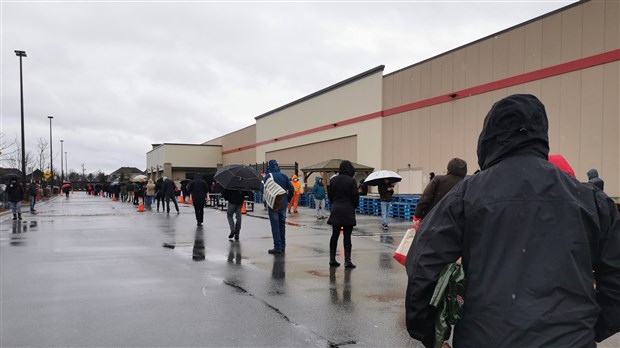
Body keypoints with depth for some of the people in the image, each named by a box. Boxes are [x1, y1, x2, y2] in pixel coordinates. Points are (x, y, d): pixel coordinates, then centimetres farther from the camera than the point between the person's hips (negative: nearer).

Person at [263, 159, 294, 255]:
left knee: (275, 226, -1)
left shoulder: (268, 176, -9)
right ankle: (282, 246, 23)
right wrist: (287, 199, 13)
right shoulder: (283, 176, 5)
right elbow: (291, 189, 4)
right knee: (282, 225, 16)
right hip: (283, 204, 5)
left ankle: (277, 248, -3)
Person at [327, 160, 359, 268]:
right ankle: (347, 261, -3)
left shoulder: (333, 180, 4)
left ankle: (332, 259, 16)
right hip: (348, 211, -4)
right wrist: (354, 206, 9)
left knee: (334, 235, 12)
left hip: (335, 210, 4)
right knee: (347, 237, -1)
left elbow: (329, 195, 7)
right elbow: (355, 196, -9)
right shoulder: (351, 181, -10)